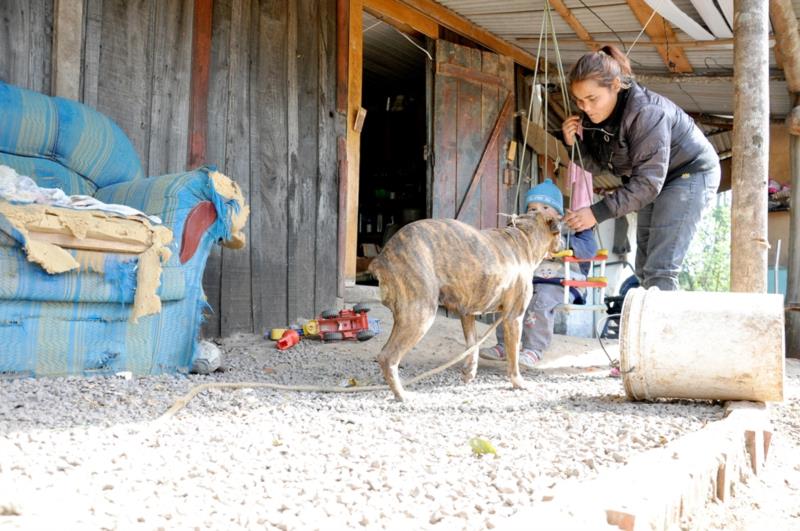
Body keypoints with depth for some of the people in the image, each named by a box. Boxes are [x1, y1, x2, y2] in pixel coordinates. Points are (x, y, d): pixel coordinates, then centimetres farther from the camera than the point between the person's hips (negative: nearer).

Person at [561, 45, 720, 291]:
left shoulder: (646, 113, -34)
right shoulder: (596, 115, -9)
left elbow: (647, 182, -35)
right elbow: (596, 164, 0)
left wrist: (598, 212, -40)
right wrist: (574, 143, -20)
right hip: (654, 179, 9)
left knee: (659, 270, -18)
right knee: (644, 268, 11)